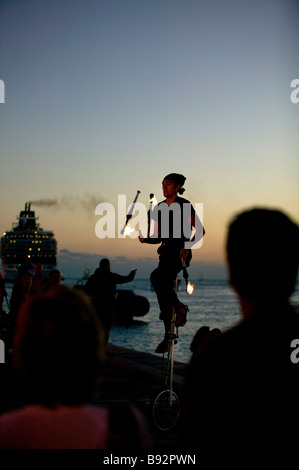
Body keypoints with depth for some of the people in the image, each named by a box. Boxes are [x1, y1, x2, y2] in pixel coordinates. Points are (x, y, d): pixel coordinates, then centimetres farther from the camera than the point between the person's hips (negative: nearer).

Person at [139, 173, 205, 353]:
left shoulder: (184, 205, -4)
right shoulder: (159, 208, 14)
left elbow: (200, 230, -5)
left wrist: (187, 246, -19)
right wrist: (146, 239, -3)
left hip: (181, 251, -7)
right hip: (166, 251, 7)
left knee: (156, 276, -29)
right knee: (164, 288, -1)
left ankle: (180, 307, -11)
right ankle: (168, 334, 9)